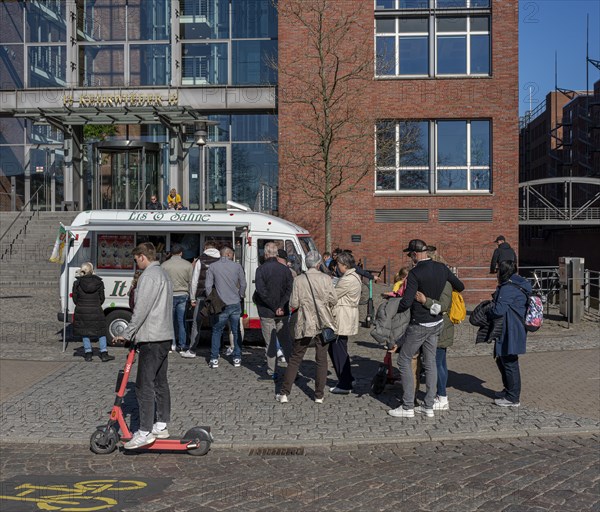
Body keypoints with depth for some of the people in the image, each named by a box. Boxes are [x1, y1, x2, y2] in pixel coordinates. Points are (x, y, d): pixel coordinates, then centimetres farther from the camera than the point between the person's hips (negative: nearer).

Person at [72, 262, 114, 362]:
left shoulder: (77, 283, -5)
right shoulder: (99, 283, -3)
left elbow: (75, 298, 1)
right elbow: (102, 298, 3)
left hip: (82, 311, 0)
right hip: (96, 311, 0)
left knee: (85, 333, 10)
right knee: (101, 332, 9)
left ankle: (88, 354, 10)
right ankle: (104, 354, 7)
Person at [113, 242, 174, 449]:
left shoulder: (149, 276, -13)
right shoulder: (163, 274, 19)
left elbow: (141, 310, -18)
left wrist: (126, 334, -12)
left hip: (152, 339, -10)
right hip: (165, 336, 10)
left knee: (144, 385, -9)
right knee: (160, 382, 14)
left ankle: (145, 432, -9)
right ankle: (162, 426, 19)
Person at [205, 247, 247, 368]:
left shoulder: (212, 267, -1)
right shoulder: (237, 266, 0)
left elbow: (208, 286, -3)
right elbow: (243, 284, 5)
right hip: (235, 304, 1)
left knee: (216, 332, 10)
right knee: (236, 332, 11)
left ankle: (214, 359, 7)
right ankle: (237, 358, 13)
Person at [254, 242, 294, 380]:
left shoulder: (261, 270, -10)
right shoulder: (285, 269, 1)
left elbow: (261, 291, -16)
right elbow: (290, 289, -6)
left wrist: (274, 308, -10)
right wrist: (281, 306, -12)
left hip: (267, 313, -3)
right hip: (283, 313, 3)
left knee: (270, 343, 5)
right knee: (286, 341, 14)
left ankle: (272, 372, 7)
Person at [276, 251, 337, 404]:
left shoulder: (299, 280, -6)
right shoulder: (326, 279, -6)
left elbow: (293, 304, -6)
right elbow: (333, 300, -4)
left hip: (305, 325, 0)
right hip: (323, 324, 0)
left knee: (295, 359, 8)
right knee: (321, 360, 9)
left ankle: (284, 393, 7)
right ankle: (319, 395, 12)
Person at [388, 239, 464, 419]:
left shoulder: (415, 273, -19)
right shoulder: (442, 268, 2)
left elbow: (407, 301, -24)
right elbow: (460, 287, 15)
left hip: (419, 324, -7)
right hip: (437, 322, 7)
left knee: (404, 361, 4)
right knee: (430, 362, 13)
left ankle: (408, 407, 4)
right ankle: (429, 406, 17)